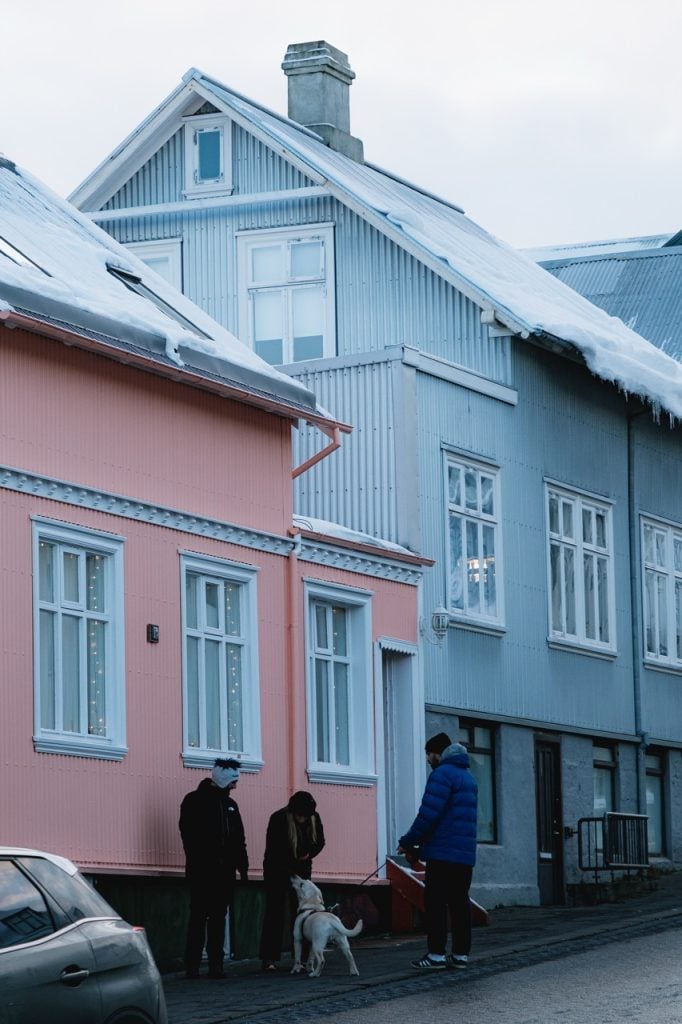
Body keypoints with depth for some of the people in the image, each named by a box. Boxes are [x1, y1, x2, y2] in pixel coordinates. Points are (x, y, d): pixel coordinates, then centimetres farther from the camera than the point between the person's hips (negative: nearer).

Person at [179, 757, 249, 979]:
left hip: (224, 871, 6)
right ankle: (192, 966, -5)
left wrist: (242, 865, 11)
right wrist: (196, 862, -17)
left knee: (219, 918, 5)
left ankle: (216, 965, 6)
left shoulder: (230, 804, 18)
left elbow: (239, 839, 19)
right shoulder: (195, 800, -2)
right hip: (202, 872, -6)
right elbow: (189, 834, -10)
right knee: (198, 917, -6)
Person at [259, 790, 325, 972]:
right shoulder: (278, 819, -21)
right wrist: (289, 875, -24)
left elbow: (320, 842, 10)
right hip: (277, 872, -4)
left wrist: (309, 854, -10)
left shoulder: (314, 818, -6)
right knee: (275, 912, -9)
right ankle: (269, 958, -10)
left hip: (301, 870, 5)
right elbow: (273, 850, -21)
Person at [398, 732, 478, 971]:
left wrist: (408, 842, -5)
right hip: (466, 855, 8)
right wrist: (419, 848, 19)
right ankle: (461, 954, 7)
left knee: (436, 903, -5)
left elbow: (428, 815, -17)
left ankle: (436, 954, -8)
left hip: (443, 853, -8)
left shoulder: (442, 774, -9)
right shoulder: (468, 777, 21)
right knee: (459, 903, 8)